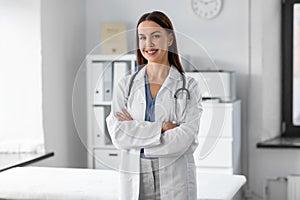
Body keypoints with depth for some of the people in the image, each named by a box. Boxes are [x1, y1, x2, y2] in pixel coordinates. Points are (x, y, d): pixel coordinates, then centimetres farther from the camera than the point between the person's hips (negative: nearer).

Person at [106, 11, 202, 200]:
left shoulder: (189, 86, -4)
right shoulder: (125, 85, 3)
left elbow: (183, 140, -14)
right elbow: (118, 135, -8)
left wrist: (135, 129, -11)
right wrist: (162, 127, -16)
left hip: (175, 181, -2)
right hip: (134, 181, 2)